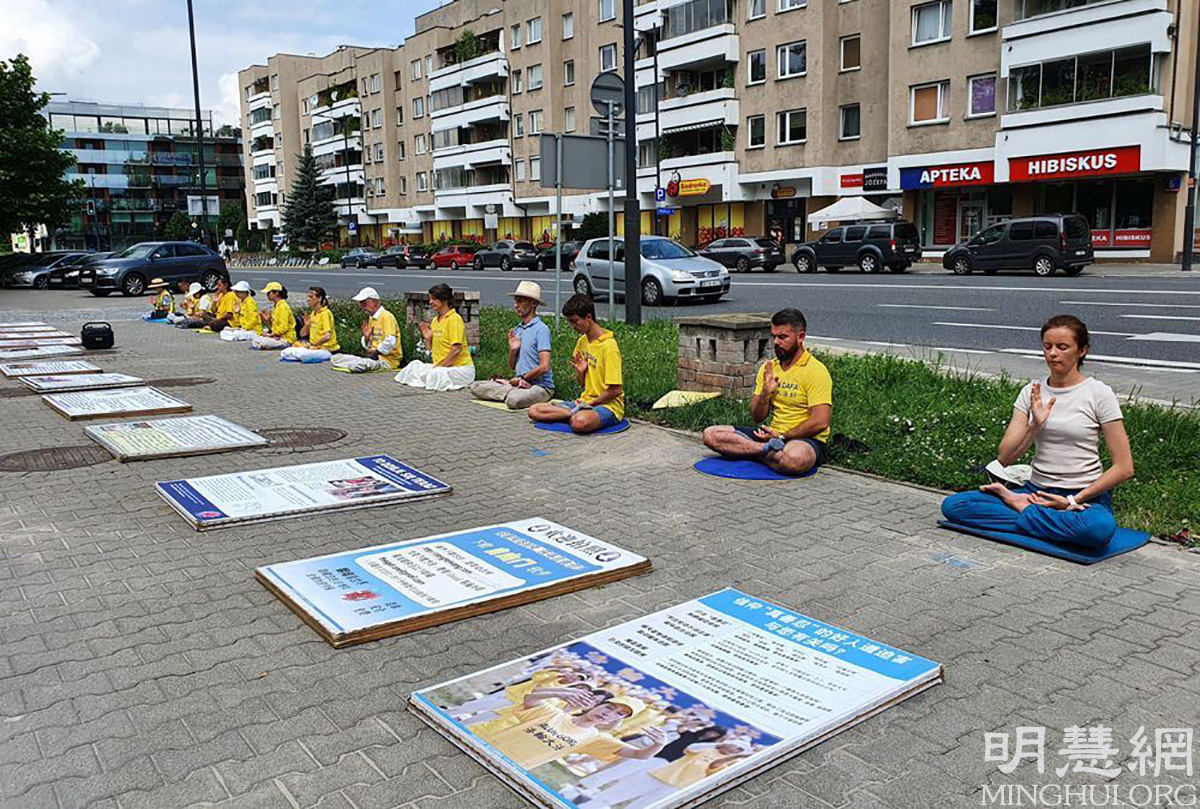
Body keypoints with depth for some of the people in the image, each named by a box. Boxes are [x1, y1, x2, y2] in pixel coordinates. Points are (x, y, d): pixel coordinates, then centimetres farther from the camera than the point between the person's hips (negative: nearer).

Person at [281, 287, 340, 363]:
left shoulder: (325, 313, -12)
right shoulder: (313, 313, 13)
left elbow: (327, 336, -23)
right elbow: (302, 334, 16)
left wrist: (313, 345, -15)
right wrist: (307, 325, -3)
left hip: (327, 350, -8)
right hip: (315, 347, 8)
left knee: (302, 354, -29)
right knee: (286, 351, -4)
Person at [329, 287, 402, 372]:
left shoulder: (386, 316, -9)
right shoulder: (371, 318, 19)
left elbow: (390, 341, -23)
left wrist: (376, 352, -12)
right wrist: (366, 337, 2)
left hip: (388, 360, -9)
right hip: (374, 356, 9)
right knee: (335, 358, -2)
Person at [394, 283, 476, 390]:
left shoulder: (454, 319, -11)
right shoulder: (435, 320, 14)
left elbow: (456, 349, -18)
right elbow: (433, 350, 17)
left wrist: (441, 366, -16)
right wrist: (427, 338, -2)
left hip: (461, 368, -7)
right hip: (441, 366, 7)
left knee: (432, 374, -31)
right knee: (415, 365, -11)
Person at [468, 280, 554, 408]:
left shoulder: (541, 329, -11)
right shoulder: (518, 329, 13)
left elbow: (544, 367, -18)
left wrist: (522, 379, -6)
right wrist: (513, 350, -3)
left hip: (541, 386, -8)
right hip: (521, 383, 8)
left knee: (514, 400, -39)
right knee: (476, 387, -4)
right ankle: (515, 392, -10)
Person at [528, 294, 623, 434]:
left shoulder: (608, 346, -15)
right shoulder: (582, 341, 11)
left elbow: (615, 390, -17)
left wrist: (590, 404, -10)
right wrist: (580, 372, -4)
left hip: (608, 405, -9)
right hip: (584, 402, 9)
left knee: (580, 422, -43)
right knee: (534, 411, -5)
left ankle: (576, 415, -12)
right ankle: (577, 413, -12)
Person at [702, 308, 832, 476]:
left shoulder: (815, 371, -10)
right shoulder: (768, 368, 10)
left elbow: (820, 422, -18)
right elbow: (757, 417, 10)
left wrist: (782, 437, -14)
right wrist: (765, 393, -10)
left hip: (807, 440, -7)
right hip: (773, 434, 7)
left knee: (793, 459, -45)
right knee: (711, 435, -8)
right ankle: (768, 449, -20)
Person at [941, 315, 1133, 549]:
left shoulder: (1099, 393, -5)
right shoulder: (1032, 392, 6)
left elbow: (1124, 467, -7)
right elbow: (1005, 457, -2)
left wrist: (1074, 501, -11)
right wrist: (1035, 425, -18)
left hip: (1086, 497, -2)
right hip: (1037, 492, 2)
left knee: (1099, 528, -41)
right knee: (952, 505, -17)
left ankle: (1021, 508, -16)